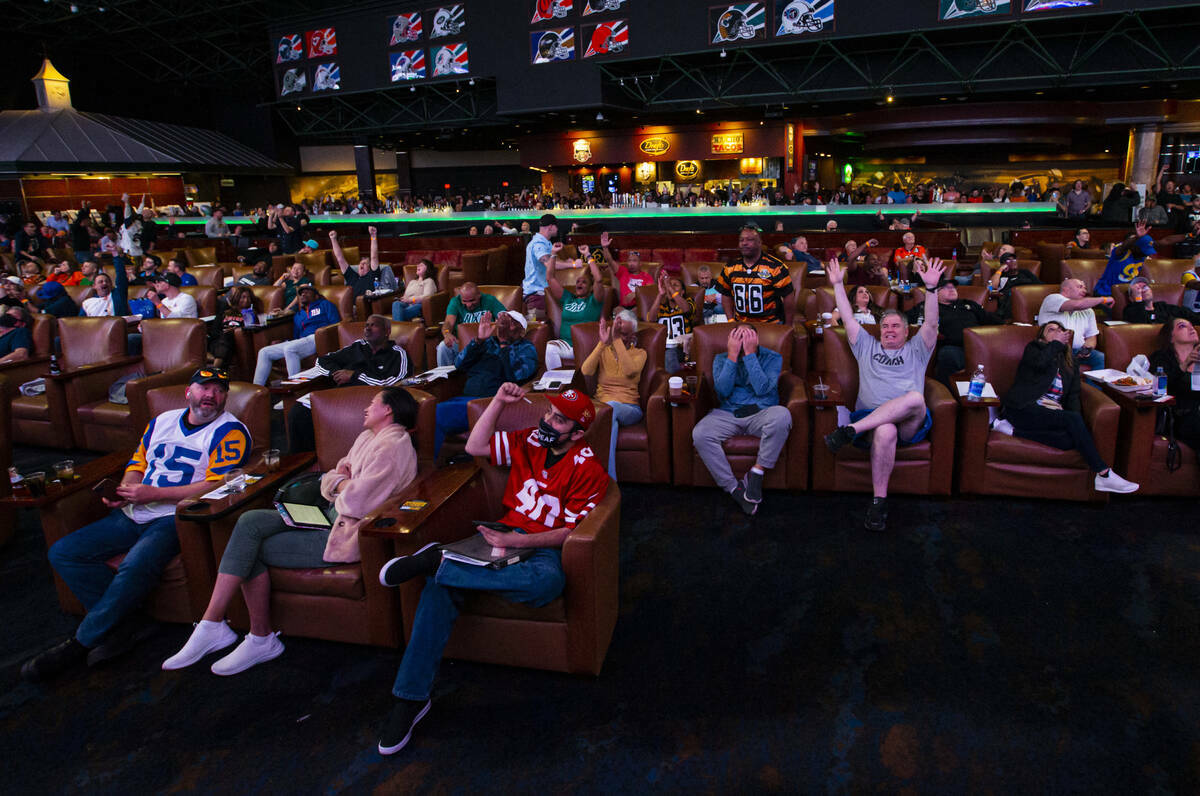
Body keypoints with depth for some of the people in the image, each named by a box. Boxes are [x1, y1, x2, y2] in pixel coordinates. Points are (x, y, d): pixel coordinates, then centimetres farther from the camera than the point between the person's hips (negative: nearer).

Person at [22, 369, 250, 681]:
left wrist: (152, 494, -15)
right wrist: (123, 490, 2)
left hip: (176, 517, -8)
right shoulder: (162, 421, 18)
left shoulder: (229, 431, -6)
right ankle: (124, 624, -9)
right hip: (133, 514, 8)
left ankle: (81, 643, -11)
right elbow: (138, 462, 25)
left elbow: (217, 486, -15)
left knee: (135, 565, -32)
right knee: (62, 553, -4)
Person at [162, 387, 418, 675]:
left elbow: (355, 503, -22)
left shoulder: (392, 446, -15)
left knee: (249, 550, -9)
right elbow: (329, 479, 20)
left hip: (347, 534, -9)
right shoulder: (366, 438, 20)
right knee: (250, 521, -9)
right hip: (330, 517, 9)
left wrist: (342, 487, 0)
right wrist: (342, 483, -3)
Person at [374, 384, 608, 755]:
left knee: (548, 581, -42)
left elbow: (572, 531, -10)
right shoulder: (529, 440, 10)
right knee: (440, 585, -25)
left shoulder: (588, 470, -5)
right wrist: (498, 402, 2)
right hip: (505, 533, 4)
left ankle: (437, 562, -31)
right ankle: (410, 696, -18)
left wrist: (518, 541, -20)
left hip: (544, 546, -3)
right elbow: (475, 447, 10)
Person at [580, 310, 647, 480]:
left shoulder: (639, 353, 11)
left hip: (630, 408, -1)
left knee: (611, 407, -36)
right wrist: (603, 343, -15)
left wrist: (617, 340, -18)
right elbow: (586, 371, -8)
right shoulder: (603, 350, 15)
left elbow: (630, 370, -15)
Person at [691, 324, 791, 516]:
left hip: (761, 413, -1)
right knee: (699, 434, -28)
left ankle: (756, 473, -20)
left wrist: (750, 354, -16)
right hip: (728, 414, 2)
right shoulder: (721, 359, 9)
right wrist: (732, 355, -11)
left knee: (782, 415, -36)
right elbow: (723, 391, -8)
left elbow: (762, 388, -15)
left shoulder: (772, 357, 2)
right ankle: (733, 488, -17)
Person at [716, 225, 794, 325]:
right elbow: (726, 296, 16)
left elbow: (788, 298, -5)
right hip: (740, 324, 4)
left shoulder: (775, 267, -8)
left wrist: (788, 328, -5)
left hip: (771, 324, -3)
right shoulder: (730, 268, 6)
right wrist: (731, 320, 7)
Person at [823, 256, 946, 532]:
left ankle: (850, 430, -39)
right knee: (885, 431, -39)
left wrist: (931, 287, -5)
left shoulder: (916, 350, 26)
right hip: (871, 416, 0)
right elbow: (848, 320, 21)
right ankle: (879, 501, -36)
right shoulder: (867, 347, 29)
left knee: (915, 398, -38)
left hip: (910, 423, 0)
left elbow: (931, 324, 9)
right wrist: (838, 285, 14)